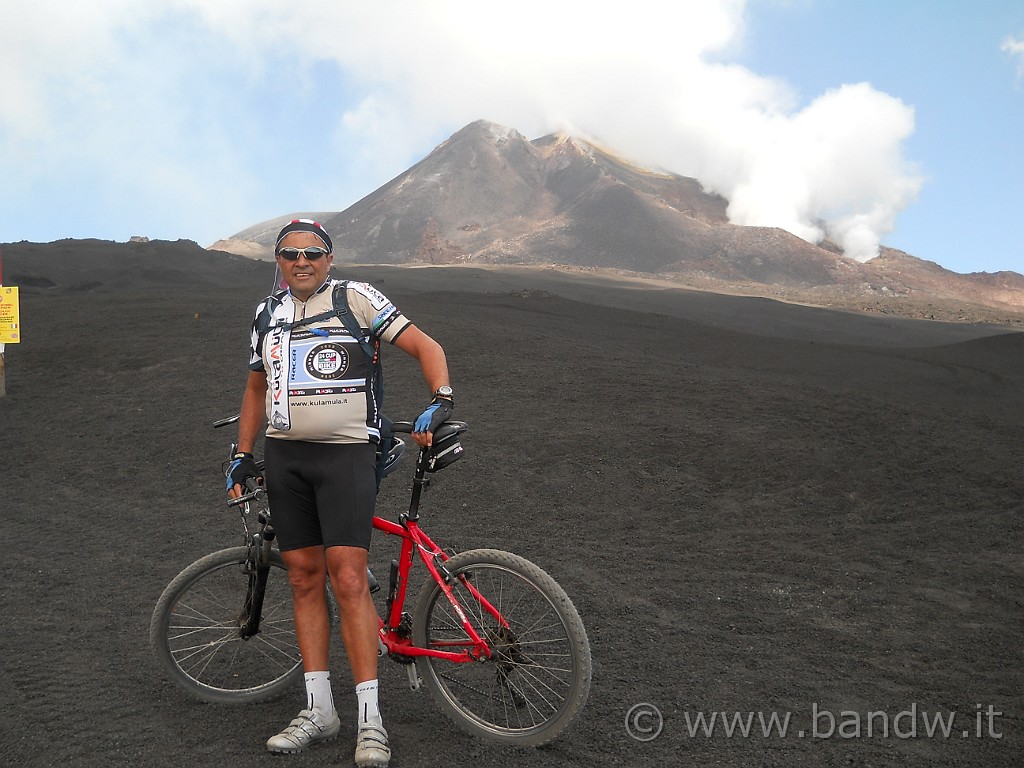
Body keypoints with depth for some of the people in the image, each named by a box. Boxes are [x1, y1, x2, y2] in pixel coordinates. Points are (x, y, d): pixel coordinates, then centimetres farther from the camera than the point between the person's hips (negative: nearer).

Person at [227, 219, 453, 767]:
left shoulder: (356, 298, -2)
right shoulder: (267, 314, 15)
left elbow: (424, 346, -2)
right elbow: (256, 387, 24)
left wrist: (440, 402, -18)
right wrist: (242, 456, 19)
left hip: (346, 454, -5)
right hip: (284, 457, 5)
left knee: (348, 581, -11)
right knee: (304, 579, 7)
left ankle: (369, 718, -2)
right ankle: (318, 711, 16)